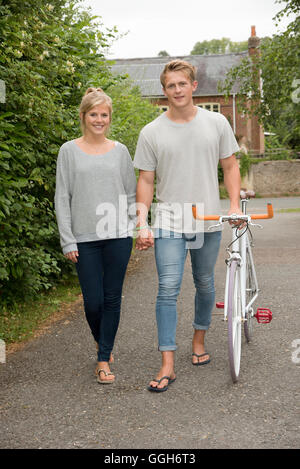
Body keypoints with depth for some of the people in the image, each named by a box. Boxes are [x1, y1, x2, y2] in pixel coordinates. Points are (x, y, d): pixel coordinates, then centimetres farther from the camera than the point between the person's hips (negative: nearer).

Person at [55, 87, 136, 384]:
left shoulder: (120, 151, 9)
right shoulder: (69, 151, 4)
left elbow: (131, 194, 13)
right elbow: (62, 198, 2)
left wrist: (135, 227, 3)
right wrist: (67, 240, -4)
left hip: (118, 236, 1)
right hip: (85, 239, -1)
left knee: (112, 299, 2)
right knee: (93, 301, -1)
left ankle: (104, 360, 14)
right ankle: (100, 341, 31)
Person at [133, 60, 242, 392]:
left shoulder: (216, 123, 3)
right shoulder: (151, 133, 0)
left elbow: (230, 166, 10)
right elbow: (145, 180, 2)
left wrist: (235, 203, -3)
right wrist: (142, 224, -7)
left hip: (208, 221, 2)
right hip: (169, 222, -2)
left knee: (205, 284, 14)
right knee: (168, 289, -9)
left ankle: (199, 340, 36)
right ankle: (167, 364, -5)